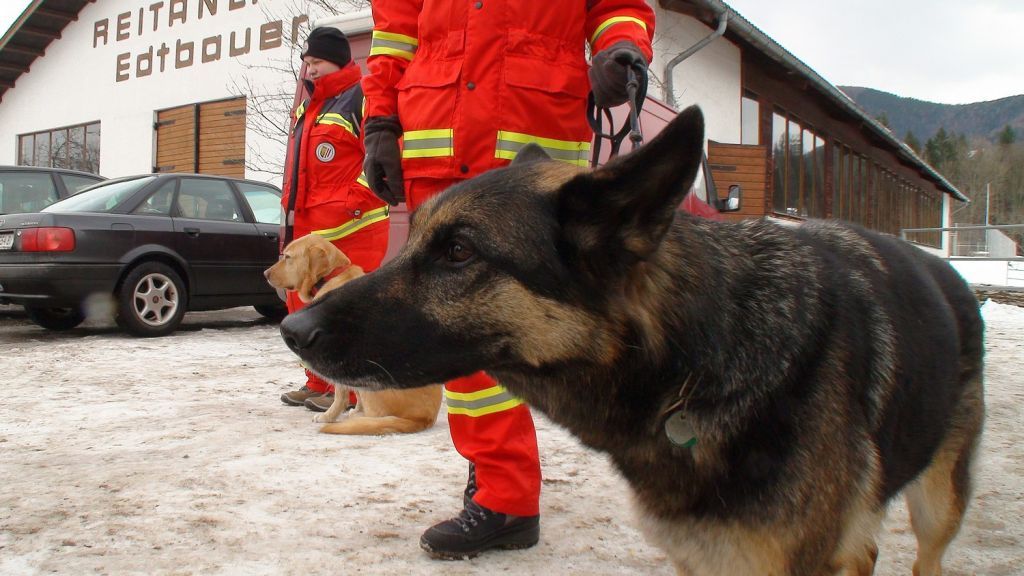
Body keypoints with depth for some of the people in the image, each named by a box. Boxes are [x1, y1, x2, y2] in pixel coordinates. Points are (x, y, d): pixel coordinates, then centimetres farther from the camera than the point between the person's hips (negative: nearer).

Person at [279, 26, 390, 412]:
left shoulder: (360, 98, -5)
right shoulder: (307, 110, 23)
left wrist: (351, 206, -18)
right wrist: (291, 219, 24)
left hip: (349, 226, -10)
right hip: (307, 227, 10)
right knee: (306, 307, 12)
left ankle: (352, 388, 2)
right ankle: (319, 383, 23)